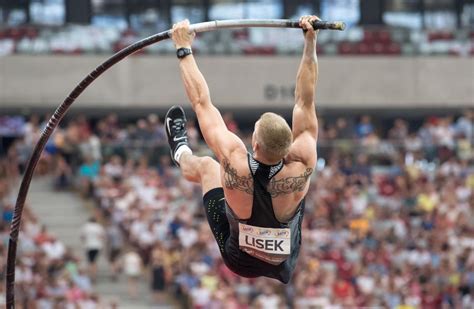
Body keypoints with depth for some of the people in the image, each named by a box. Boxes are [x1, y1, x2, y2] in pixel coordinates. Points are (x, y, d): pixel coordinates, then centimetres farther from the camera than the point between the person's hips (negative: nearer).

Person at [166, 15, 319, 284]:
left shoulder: (236, 162, -36)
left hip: (239, 260, -1)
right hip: (286, 266, 1)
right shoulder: (301, 166, -33)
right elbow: (305, 102, -21)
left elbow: (202, 102, -24)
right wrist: (311, 43, -16)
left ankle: (181, 154, 55)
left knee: (206, 164, 20)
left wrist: (184, 49, -15)